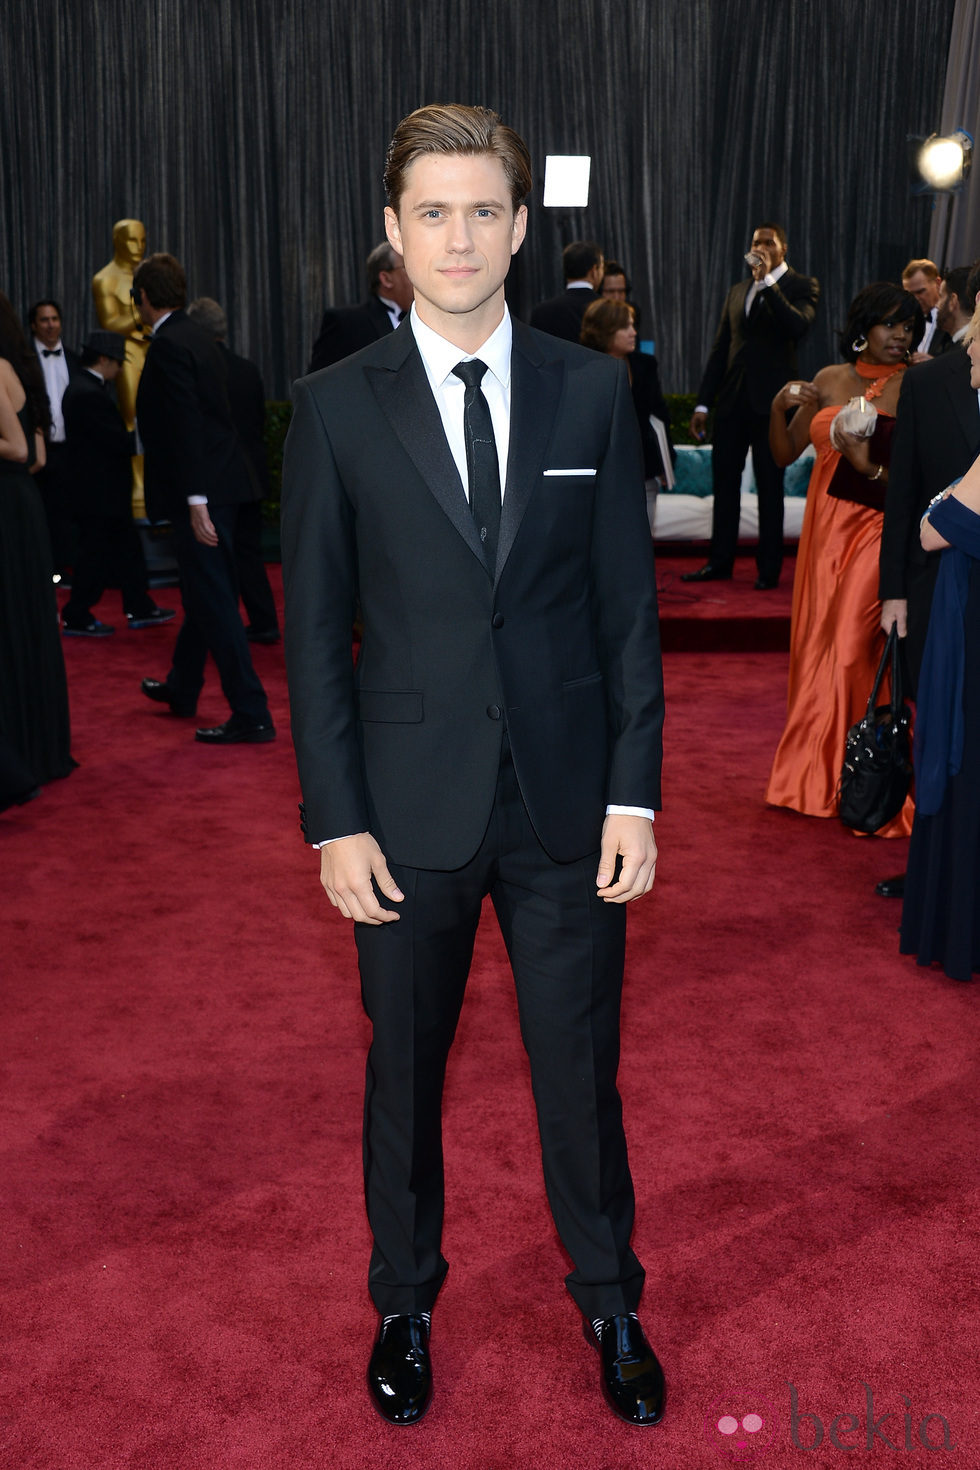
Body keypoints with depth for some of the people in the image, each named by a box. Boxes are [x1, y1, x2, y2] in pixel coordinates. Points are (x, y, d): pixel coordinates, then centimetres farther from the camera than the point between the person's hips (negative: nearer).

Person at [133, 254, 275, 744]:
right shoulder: (197, 336, 14)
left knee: (212, 599, -6)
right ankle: (181, 688, 39)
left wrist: (196, 502, -24)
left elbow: (186, 426, -22)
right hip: (221, 483, 10)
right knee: (202, 590, 21)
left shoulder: (168, 345, -15)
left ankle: (251, 714, -3)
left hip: (201, 490, -10)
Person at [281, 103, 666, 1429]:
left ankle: (609, 1303, 38)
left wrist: (635, 794, -4)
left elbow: (629, 607, 1)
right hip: (410, 808, 0)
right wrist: (335, 820, -6)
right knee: (405, 1073, 16)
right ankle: (405, 1303, 40)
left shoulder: (593, 391, 0)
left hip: (570, 800, 1)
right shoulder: (336, 408, -3)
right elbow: (314, 631, -2)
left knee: (581, 1071, 13)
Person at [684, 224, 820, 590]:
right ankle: (720, 561, 17)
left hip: (770, 401, -5)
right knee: (723, 481, 8)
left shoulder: (802, 286, 0)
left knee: (770, 485, 2)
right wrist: (703, 402, 12)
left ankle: (769, 568, 9)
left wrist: (767, 282, -20)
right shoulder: (738, 291, 17)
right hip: (732, 399, 5)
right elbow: (720, 349, 17)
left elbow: (798, 326, -20)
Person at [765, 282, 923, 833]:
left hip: (880, 529, -5)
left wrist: (870, 466, -23)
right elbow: (785, 454, 10)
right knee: (818, 648, 10)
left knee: (853, 652, -8)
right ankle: (813, 776, 26)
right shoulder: (831, 379, 8)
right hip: (826, 525, 5)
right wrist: (780, 406, -6)